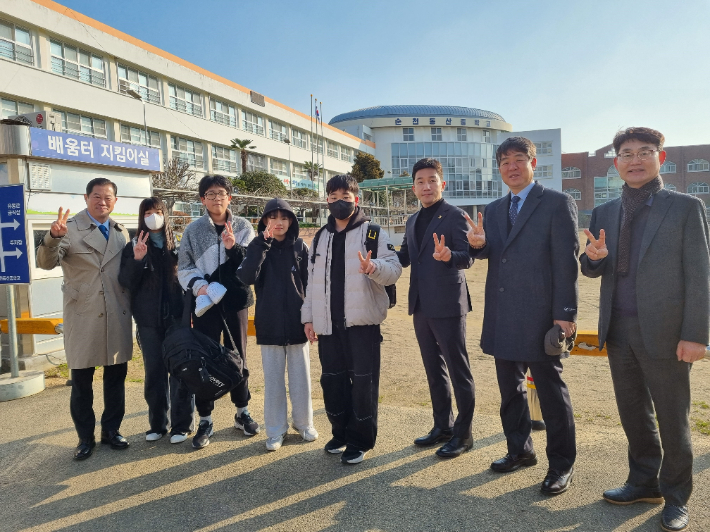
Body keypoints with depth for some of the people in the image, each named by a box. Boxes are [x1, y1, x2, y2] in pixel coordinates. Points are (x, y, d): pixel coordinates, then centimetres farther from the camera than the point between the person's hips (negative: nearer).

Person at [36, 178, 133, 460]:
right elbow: (46, 263, -19)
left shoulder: (121, 233, 10)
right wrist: (54, 236, -34)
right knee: (81, 380, 7)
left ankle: (111, 430, 27)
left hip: (117, 316, 4)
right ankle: (85, 437, 23)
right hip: (82, 316, -4)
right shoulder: (70, 228, -4)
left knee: (116, 375, 11)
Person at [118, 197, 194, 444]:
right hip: (149, 321, 1)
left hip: (177, 318, -1)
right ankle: (157, 424, 21)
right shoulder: (133, 247, 5)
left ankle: (181, 425, 11)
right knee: (154, 373, 8)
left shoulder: (177, 246, 4)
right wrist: (137, 260, -20)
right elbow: (126, 282, -3)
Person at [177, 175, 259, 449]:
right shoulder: (193, 230, 3)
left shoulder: (243, 227, 3)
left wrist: (234, 247, -19)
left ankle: (242, 412, 27)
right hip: (205, 303, 0)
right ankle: (205, 420, 17)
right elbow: (184, 268, 2)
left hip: (236, 302, 1)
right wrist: (198, 285, -15)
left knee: (238, 357, 12)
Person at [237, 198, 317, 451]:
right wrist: (263, 243, -20)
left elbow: (309, 284, 3)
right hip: (269, 324, 0)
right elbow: (246, 277, -17)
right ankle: (276, 430, 22)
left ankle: (304, 422, 28)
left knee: (300, 377, 10)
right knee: (273, 379, 9)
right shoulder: (257, 247, 0)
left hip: (297, 323, 0)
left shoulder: (300, 247, 2)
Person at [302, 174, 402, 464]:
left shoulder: (372, 232, -1)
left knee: (363, 380, 1)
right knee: (332, 380, 12)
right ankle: (341, 432, 30)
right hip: (328, 323, 5)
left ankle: (359, 441, 15)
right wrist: (308, 316, 12)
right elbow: (312, 280, 17)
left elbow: (394, 269, -11)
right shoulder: (320, 237, 15)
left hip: (362, 320, -5)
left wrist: (374, 267, -32)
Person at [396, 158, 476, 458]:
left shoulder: (454, 216, -7)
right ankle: (443, 426, 30)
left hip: (448, 305, -7)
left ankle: (463, 434, 14)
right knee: (434, 370, 16)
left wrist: (447, 255, -36)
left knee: (458, 371, 2)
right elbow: (404, 257, 18)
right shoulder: (413, 221, 16)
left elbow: (467, 258, -15)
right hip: (421, 306, 8)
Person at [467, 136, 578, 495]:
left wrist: (565, 314, -15)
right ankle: (519, 449, 33)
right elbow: (489, 253, 12)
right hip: (502, 316, 7)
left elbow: (567, 262, -10)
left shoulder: (557, 203, -5)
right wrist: (479, 244, -12)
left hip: (539, 316, -6)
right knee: (509, 388, 16)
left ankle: (561, 463, 19)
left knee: (551, 390, 4)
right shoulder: (494, 209, 14)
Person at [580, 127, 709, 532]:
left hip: (664, 332, -4)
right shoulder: (604, 213, 10)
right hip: (618, 331, 5)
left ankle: (676, 496, 26)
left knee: (672, 420, 8)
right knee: (634, 415, 16)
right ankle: (644, 482, 33)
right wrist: (593, 257, -12)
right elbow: (594, 271, 12)